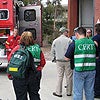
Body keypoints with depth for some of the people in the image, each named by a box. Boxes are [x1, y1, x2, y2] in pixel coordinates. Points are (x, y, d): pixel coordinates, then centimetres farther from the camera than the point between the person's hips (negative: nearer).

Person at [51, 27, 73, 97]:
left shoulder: (55, 41, 1)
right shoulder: (69, 40, -9)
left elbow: (52, 51, 8)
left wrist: (54, 57, 24)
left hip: (59, 61, 3)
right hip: (68, 60, -3)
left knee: (60, 76, 8)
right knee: (69, 77, 7)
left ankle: (58, 92, 11)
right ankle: (69, 92, 16)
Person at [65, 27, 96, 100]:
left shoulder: (74, 44, -8)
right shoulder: (92, 43, 4)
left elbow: (67, 58, -5)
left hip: (79, 70, -4)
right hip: (91, 70, 4)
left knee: (78, 92, 6)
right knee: (90, 91, 14)